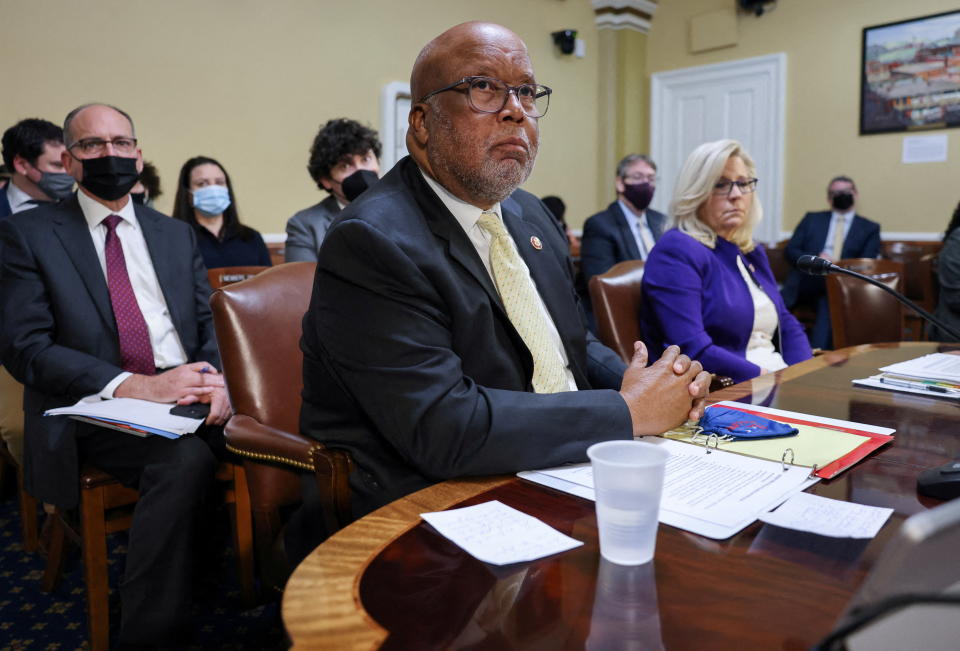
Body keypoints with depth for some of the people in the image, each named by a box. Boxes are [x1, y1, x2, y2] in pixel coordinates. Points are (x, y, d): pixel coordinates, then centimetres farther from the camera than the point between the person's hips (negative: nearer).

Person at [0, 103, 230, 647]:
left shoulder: (177, 234, 18)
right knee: (186, 458, -31)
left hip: (182, 399, 4)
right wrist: (132, 386, -18)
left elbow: (209, 324, 14)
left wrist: (214, 379, -9)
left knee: (193, 455, -28)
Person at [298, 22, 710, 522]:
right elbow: (443, 429, -25)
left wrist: (636, 382, -3)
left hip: (567, 474, 8)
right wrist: (629, 411, -17)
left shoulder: (530, 216, 10)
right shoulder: (371, 242, -17)